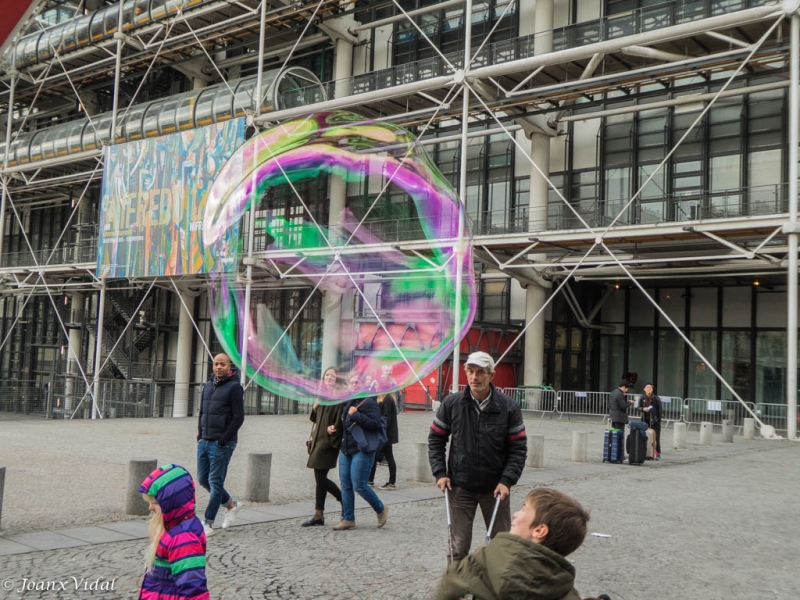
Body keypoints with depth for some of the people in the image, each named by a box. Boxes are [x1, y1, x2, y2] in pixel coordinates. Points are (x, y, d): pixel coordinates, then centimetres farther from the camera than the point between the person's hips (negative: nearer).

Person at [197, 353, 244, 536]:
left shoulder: (234, 387, -8)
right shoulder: (208, 385, 13)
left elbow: (239, 418, -12)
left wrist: (223, 440, -14)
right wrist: (200, 436, 10)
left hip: (222, 444, -7)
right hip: (205, 442, 8)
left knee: (215, 482, -3)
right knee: (203, 479, 12)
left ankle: (208, 523, 3)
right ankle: (231, 504, 30)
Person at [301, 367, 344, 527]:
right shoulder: (322, 396, 14)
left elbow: (340, 421, -16)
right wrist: (314, 407, 1)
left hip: (329, 442, -8)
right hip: (318, 440, 8)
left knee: (321, 478, -7)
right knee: (320, 477, 9)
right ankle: (319, 516, 13)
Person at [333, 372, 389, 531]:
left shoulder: (369, 402, -10)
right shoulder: (348, 403, 16)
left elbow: (376, 424, -20)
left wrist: (356, 415, -22)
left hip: (362, 450, -8)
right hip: (346, 449, 8)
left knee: (359, 485, -9)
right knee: (345, 485, 6)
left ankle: (381, 510, 13)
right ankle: (348, 519, 13)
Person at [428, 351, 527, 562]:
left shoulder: (508, 407, -7)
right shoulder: (451, 403, -4)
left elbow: (518, 448, -3)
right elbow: (435, 438, 5)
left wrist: (507, 480, -12)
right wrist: (440, 472, -4)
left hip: (495, 488, 0)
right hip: (460, 487, 0)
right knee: (459, 545, 3)